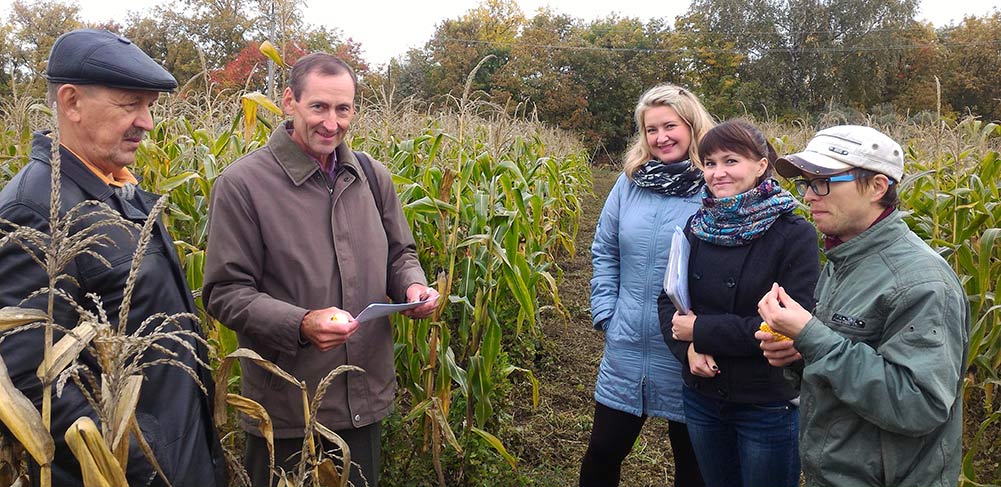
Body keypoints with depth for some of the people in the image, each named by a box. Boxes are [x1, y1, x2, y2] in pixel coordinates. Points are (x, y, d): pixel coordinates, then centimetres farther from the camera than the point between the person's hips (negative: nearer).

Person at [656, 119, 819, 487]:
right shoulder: (697, 228, 2)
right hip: (702, 397, 5)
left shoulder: (793, 234, -14)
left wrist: (701, 330, -19)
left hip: (769, 406, -5)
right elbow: (668, 298, 5)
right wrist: (687, 348, -15)